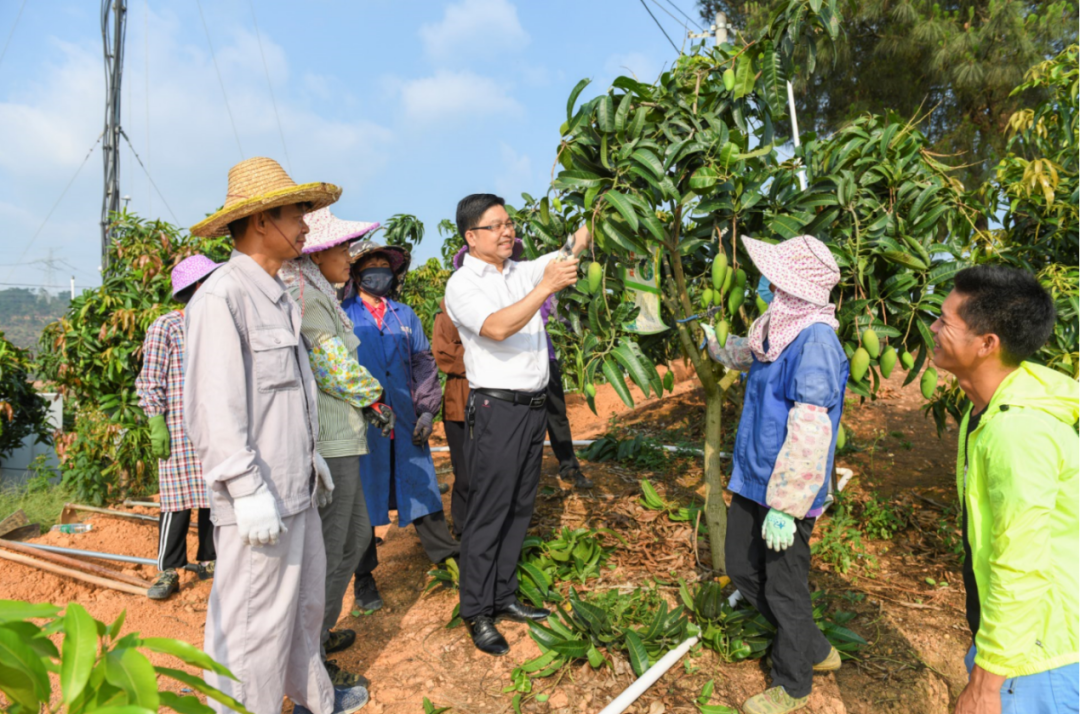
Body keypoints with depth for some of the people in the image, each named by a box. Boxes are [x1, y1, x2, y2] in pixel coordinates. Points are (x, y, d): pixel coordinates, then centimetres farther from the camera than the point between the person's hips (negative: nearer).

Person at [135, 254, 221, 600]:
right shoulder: (165, 327, -4)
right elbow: (150, 381, -5)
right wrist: (156, 426, -10)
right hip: (180, 431, -5)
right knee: (179, 500, -2)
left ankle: (209, 561, 23)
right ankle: (168, 571, 12)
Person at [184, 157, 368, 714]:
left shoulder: (278, 295, 13)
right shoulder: (222, 297, -16)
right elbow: (215, 409, -21)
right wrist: (248, 491, -21)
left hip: (296, 488, 10)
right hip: (258, 500, -10)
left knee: (305, 600, 22)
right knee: (254, 623, 4)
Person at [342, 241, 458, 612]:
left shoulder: (405, 315, 12)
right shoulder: (342, 315, 1)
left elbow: (424, 363, 12)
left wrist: (427, 411, 4)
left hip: (405, 421, 3)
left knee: (422, 487, 9)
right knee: (363, 497, 7)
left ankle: (447, 557, 24)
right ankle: (363, 578, 22)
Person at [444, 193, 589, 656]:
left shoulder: (524, 272, 14)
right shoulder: (462, 284, -6)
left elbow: (574, 247, 10)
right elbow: (497, 327, -23)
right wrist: (546, 288, -28)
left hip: (533, 406, 7)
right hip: (497, 409, -7)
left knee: (519, 508, 13)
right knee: (488, 513, -1)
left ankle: (503, 597, 26)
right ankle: (477, 614, 12)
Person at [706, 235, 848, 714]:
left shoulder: (815, 341, -23)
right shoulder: (776, 328, 4)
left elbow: (808, 433, -27)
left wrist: (785, 505, -26)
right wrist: (714, 342, 40)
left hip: (787, 493, -9)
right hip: (753, 479, 9)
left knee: (784, 589, 8)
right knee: (742, 567, 20)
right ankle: (814, 650, 42)